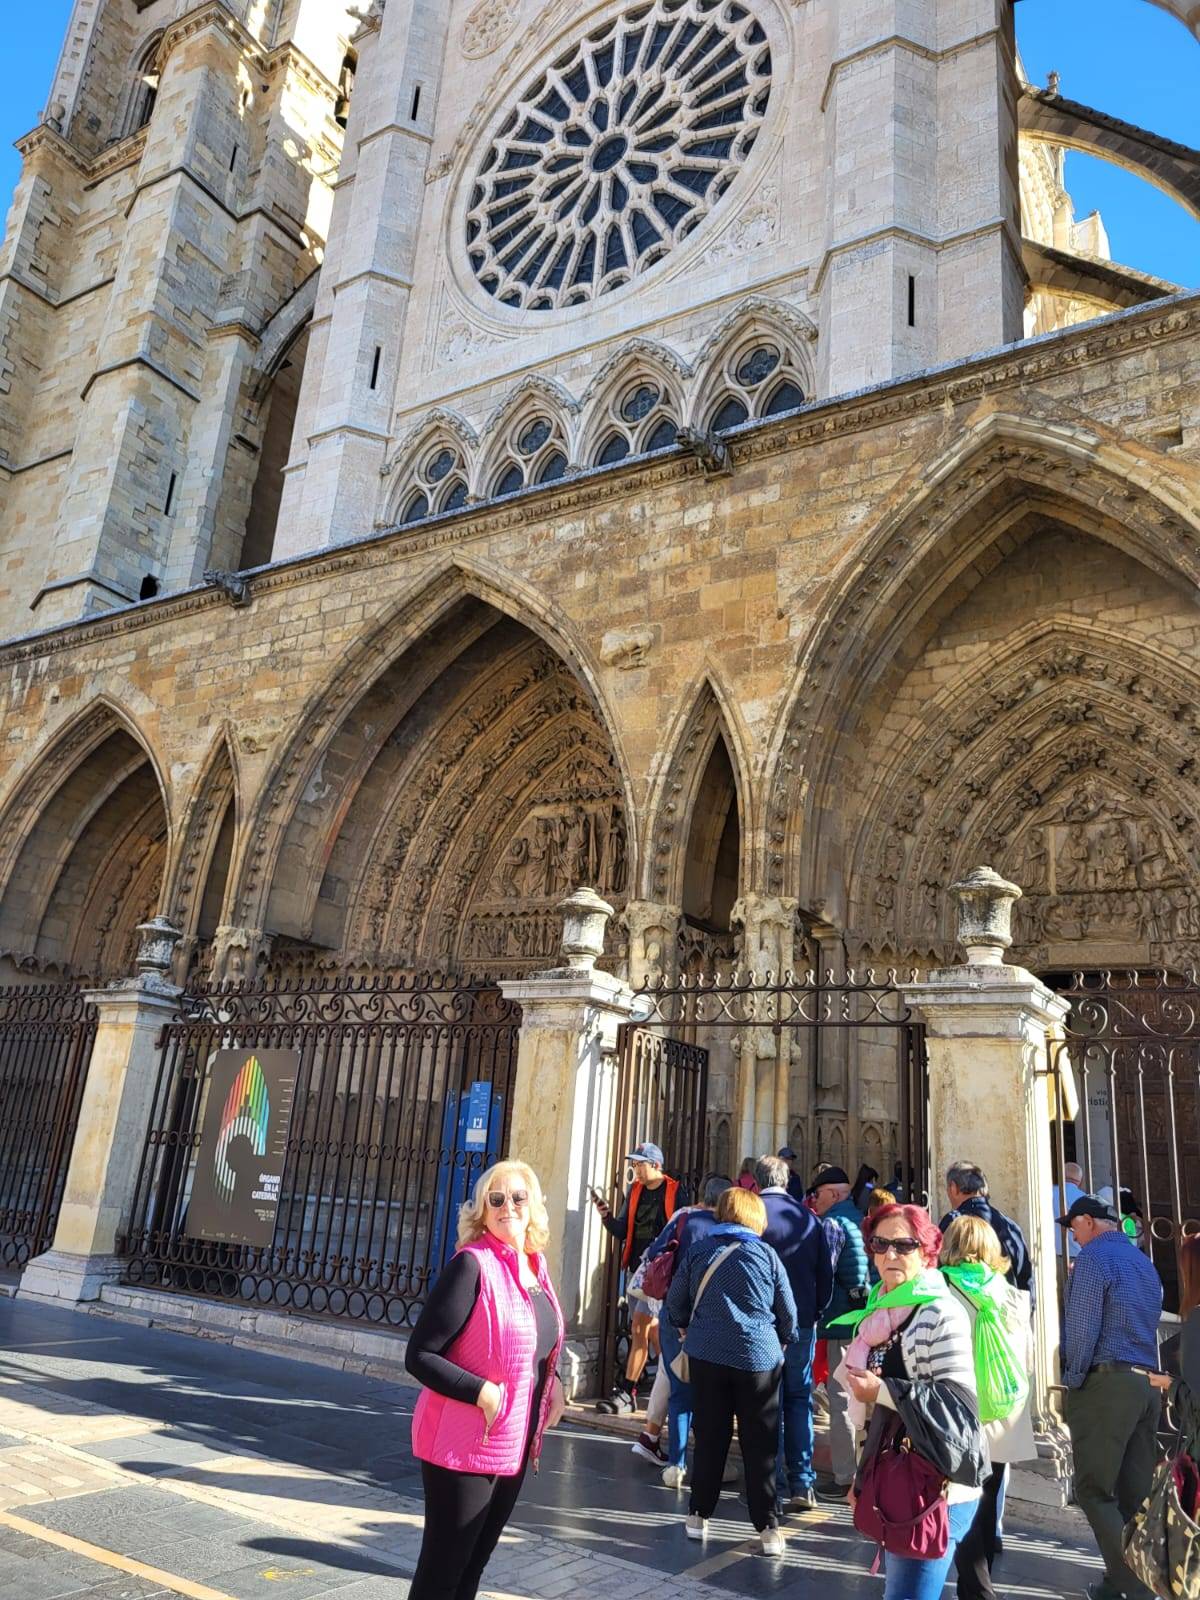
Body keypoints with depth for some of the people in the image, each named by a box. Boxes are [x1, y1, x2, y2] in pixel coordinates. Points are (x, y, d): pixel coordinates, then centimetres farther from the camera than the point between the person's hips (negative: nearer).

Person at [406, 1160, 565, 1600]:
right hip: (463, 1446, -8)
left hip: (513, 1447, 8)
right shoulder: (471, 1265, -19)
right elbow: (419, 1355, -21)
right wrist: (483, 1393, -27)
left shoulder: (534, 1265, 4)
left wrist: (552, 1381, 2)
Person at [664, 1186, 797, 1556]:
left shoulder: (698, 1251, 0)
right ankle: (768, 1528, 9)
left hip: (706, 1355, 2)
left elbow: (675, 1302, 5)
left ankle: (699, 1516, 21)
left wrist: (687, 1328, 25)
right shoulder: (766, 1254, -3)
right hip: (758, 1356, -1)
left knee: (709, 1438, 14)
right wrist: (779, 1343, 22)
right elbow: (788, 1313, 3)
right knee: (760, 1444, 7)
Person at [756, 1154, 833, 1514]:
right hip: (803, 1323, 3)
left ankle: (777, 1487, 8)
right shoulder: (809, 1217, 0)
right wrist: (816, 1311, 15)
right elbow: (826, 1274, 4)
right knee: (799, 1400, 15)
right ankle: (803, 1484, 15)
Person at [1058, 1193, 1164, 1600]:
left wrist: (1072, 1382, -4)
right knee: (1135, 1492, 11)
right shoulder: (1144, 1262, 18)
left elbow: (1082, 1327, -13)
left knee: (1094, 1490, -2)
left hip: (1106, 1383, -8)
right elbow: (1151, 1323, 19)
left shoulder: (1094, 1256, -9)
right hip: (1148, 1384, 8)